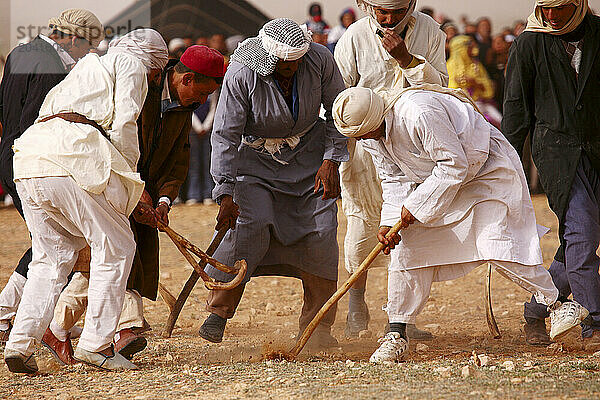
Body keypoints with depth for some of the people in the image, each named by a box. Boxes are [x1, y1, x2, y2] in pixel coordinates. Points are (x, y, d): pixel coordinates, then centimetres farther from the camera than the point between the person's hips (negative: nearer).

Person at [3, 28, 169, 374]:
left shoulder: (89, 67, 36)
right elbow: (123, 125, 0)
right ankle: (96, 343, -1)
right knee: (116, 248, 3)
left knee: (52, 256, 14)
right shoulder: (131, 64, 13)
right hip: (74, 160, -8)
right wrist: (132, 176, 12)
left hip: (29, 163, 8)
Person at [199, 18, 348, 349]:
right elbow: (225, 136, -20)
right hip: (256, 159, -3)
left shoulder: (320, 60, -18)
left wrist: (331, 161, -11)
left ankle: (317, 326, 3)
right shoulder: (241, 74, -25)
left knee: (321, 232, -7)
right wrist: (226, 194, -25)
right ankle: (218, 311, -7)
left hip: (310, 154, 3)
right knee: (250, 225, -21)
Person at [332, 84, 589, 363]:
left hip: (487, 170, -8)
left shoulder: (419, 114, -36)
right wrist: (389, 223, -14)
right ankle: (396, 335, 1)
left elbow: (454, 164, -30)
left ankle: (557, 304, -3)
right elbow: (394, 180, 1)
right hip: (434, 182, 8)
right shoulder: (371, 136, -8)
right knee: (409, 248, -5)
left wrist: (416, 206, -27)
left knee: (496, 245, -20)